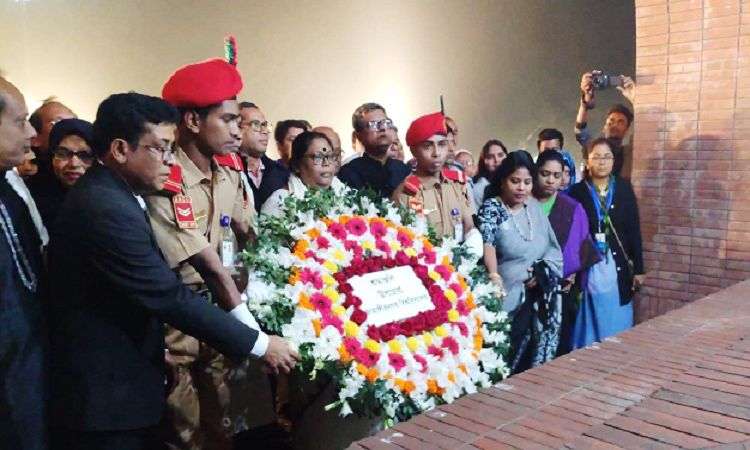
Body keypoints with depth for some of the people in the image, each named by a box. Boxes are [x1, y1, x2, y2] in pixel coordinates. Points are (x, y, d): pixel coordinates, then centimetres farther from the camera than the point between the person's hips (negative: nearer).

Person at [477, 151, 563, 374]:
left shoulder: (534, 207, 8)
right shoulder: (491, 208, -7)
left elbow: (554, 249, 10)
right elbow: (487, 243, -25)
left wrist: (541, 273, -8)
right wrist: (495, 276, -43)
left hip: (540, 299, 5)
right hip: (509, 299, -4)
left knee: (537, 356, 8)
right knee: (506, 359, -4)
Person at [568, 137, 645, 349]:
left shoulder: (624, 188, 3)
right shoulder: (578, 191, -2)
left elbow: (634, 230, 4)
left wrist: (638, 268, 2)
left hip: (618, 269, 2)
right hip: (588, 269, -1)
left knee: (617, 327, 7)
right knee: (590, 326, 6)